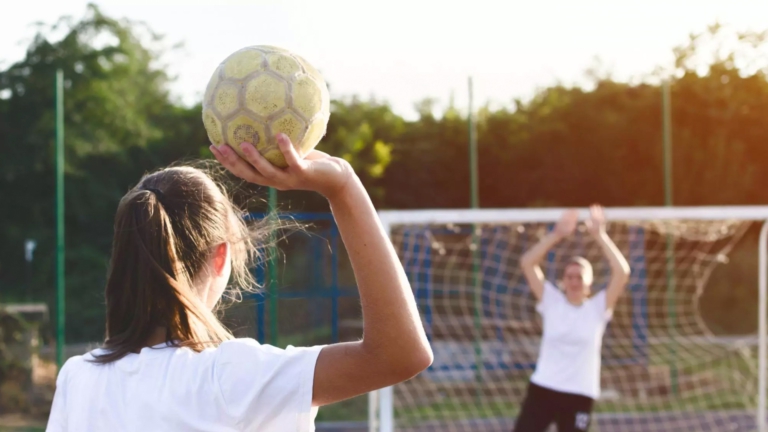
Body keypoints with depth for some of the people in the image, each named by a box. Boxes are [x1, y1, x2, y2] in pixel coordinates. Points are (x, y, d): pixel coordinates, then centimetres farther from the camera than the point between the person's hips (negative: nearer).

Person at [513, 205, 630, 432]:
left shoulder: (598, 307, 0)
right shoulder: (552, 301, 2)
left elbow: (622, 272, -14)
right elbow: (527, 263, -8)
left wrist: (600, 235, -18)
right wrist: (557, 234, -16)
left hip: (579, 396, -1)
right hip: (542, 389, 1)